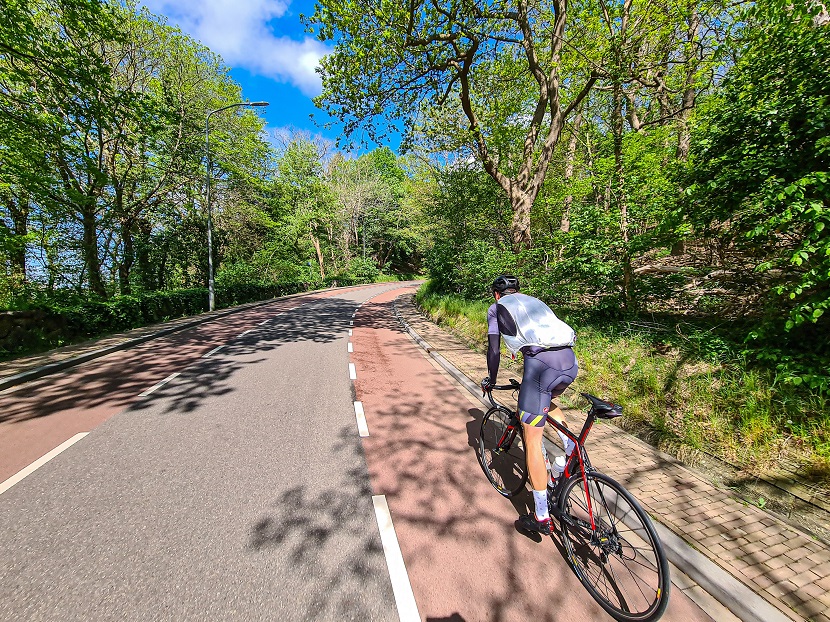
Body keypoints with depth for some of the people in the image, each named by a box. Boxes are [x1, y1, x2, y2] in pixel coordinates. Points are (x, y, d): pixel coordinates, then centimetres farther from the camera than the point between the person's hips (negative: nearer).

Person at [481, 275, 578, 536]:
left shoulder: (497, 308, 17)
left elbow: (494, 350, 12)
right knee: (546, 401, 38)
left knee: (532, 438, 5)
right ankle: (573, 450, 26)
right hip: (570, 361, 7)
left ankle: (541, 517, 14)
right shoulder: (535, 301, 32)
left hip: (542, 362, -7)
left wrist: (490, 380, 28)